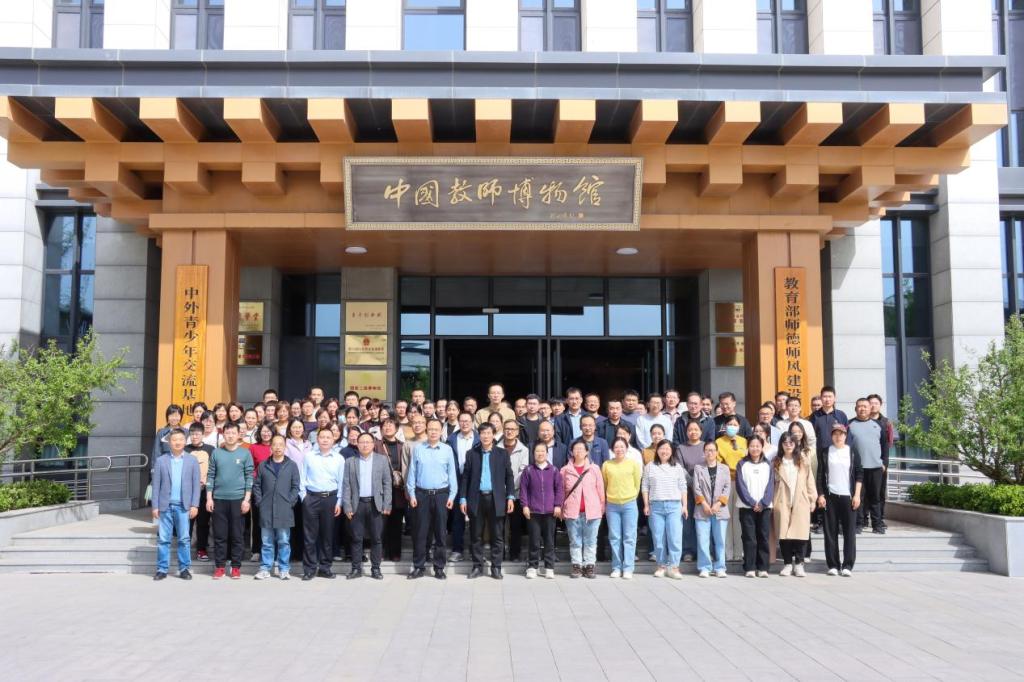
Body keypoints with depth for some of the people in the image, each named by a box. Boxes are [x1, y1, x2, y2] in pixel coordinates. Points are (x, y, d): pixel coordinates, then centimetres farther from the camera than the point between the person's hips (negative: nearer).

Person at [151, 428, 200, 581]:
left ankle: (184, 568, 10)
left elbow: (196, 484, 2)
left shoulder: (192, 460, 4)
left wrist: (194, 505, -4)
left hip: (183, 506, 0)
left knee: (184, 539, 3)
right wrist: (155, 506, -1)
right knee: (163, 539, 4)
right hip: (165, 506, 1)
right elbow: (156, 485, 4)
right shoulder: (161, 461, 5)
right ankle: (162, 569, 11)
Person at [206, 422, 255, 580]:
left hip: (238, 499, -1)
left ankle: (236, 566, 11)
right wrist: (209, 498, 0)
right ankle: (219, 566, 14)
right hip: (219, 499, 1)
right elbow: (210, 476, 6)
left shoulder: (245, 453, 1)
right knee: (219, 535, 5)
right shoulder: (216, 453, 5)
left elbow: (249, 477, 0)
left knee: (236, 535, 4)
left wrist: (247, 499, -5)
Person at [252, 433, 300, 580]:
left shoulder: (292, 465, 4)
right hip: (266, 510, 1)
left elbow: (295, 486, 3)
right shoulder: (263, 466, 9)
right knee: (266, 542, 6)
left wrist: (290, 502, -5)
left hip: (284, 511, -1)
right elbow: (256, 485, 10)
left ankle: (283, 569, 11)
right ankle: (265, 568, 13)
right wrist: (259, 502, 0)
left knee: (284, 541, 3)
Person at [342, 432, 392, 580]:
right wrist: (347, 506, -4)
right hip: (357, 504, 0)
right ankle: (356, 568, 13)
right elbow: (346, 485, 3)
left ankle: (375, 569, 11)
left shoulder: (382, 459, 5)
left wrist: (387, 505, -3)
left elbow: (387, 483, 3)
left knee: (376, 538, 3)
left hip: (375, 504, 0)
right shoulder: (350, 462, 6)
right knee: (356, 538, 5)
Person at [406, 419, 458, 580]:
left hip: (441, 494, 0)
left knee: (440, 532, 6)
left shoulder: (447, 450, 1)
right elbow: (412, 472, 3)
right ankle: (419, 567, 14)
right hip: (422, 494, 0)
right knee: (420, 532, 4)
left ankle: (439, 568, 14)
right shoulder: (418, 449, 1)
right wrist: (411, 494, 0)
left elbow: (452, 474, 3)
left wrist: (452, 496, -1)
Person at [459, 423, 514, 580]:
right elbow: (465, 477, 6)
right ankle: (477, 567, 16)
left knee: (497, 536, 4)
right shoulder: (471, 453, 6)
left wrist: (510, 497, -3)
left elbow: (509, 476, 5)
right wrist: (463, 499, 0)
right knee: (476, 536, 6)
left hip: (496, 499, -1)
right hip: (476, 499, 1)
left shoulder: (502, 453, 5)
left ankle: (496, 567, 13)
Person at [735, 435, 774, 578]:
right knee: (749, 538, -3)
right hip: (746, 507, -2)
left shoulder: (768, 465, 10)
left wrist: (762, 503, -10)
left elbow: (770, 486, 3)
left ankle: (763, 568, 7)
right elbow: (740, 486, -3)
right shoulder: (742, 464, 4)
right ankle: (749, 568, 1)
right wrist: (752, 503, -11)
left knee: (763, 538, 1)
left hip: (764, 507, 2)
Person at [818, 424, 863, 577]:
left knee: (849, 531, -2)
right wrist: (820, 495, -1)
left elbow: (859, 475, 4)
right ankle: (833, 564, 7)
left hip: (848, 496, 0)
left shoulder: (852, 453, 5)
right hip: (830, 496, 1)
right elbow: (820, 475, 5)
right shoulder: (826, 453, 6)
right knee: (831, 531, 2)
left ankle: (848, 565, 2)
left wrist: (857, 495, -4)